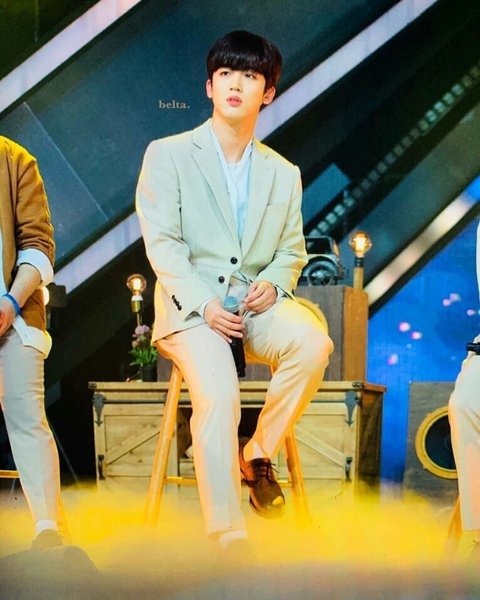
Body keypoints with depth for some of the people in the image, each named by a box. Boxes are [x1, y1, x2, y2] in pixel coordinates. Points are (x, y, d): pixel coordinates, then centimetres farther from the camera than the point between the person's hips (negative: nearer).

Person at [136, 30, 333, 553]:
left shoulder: (283, 174, 18)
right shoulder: (168, 155, 5)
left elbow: (292, 250, 20)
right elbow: (162, 243, -3)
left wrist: (273, 282, -5)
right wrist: (203, 304, -17)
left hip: (256, 303, 3)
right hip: (190, 305, -3)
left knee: (313, 342, -30)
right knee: (218, 395, -30)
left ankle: (258, 454, -10)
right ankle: (227, 539, -23)